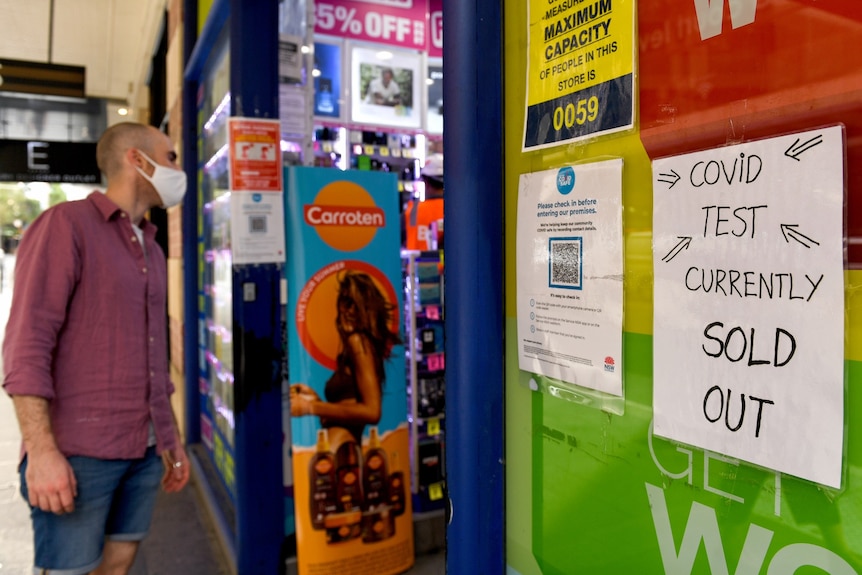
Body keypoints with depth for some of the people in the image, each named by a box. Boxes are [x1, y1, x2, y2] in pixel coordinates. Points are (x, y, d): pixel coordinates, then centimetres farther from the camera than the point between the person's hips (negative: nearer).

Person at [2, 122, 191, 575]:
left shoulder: (151, 250, 17)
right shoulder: (65, 224, -5)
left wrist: (171, 439, 17)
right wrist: (41, 450, -19)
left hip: (145, 451, 7)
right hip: (79, 451, -6)